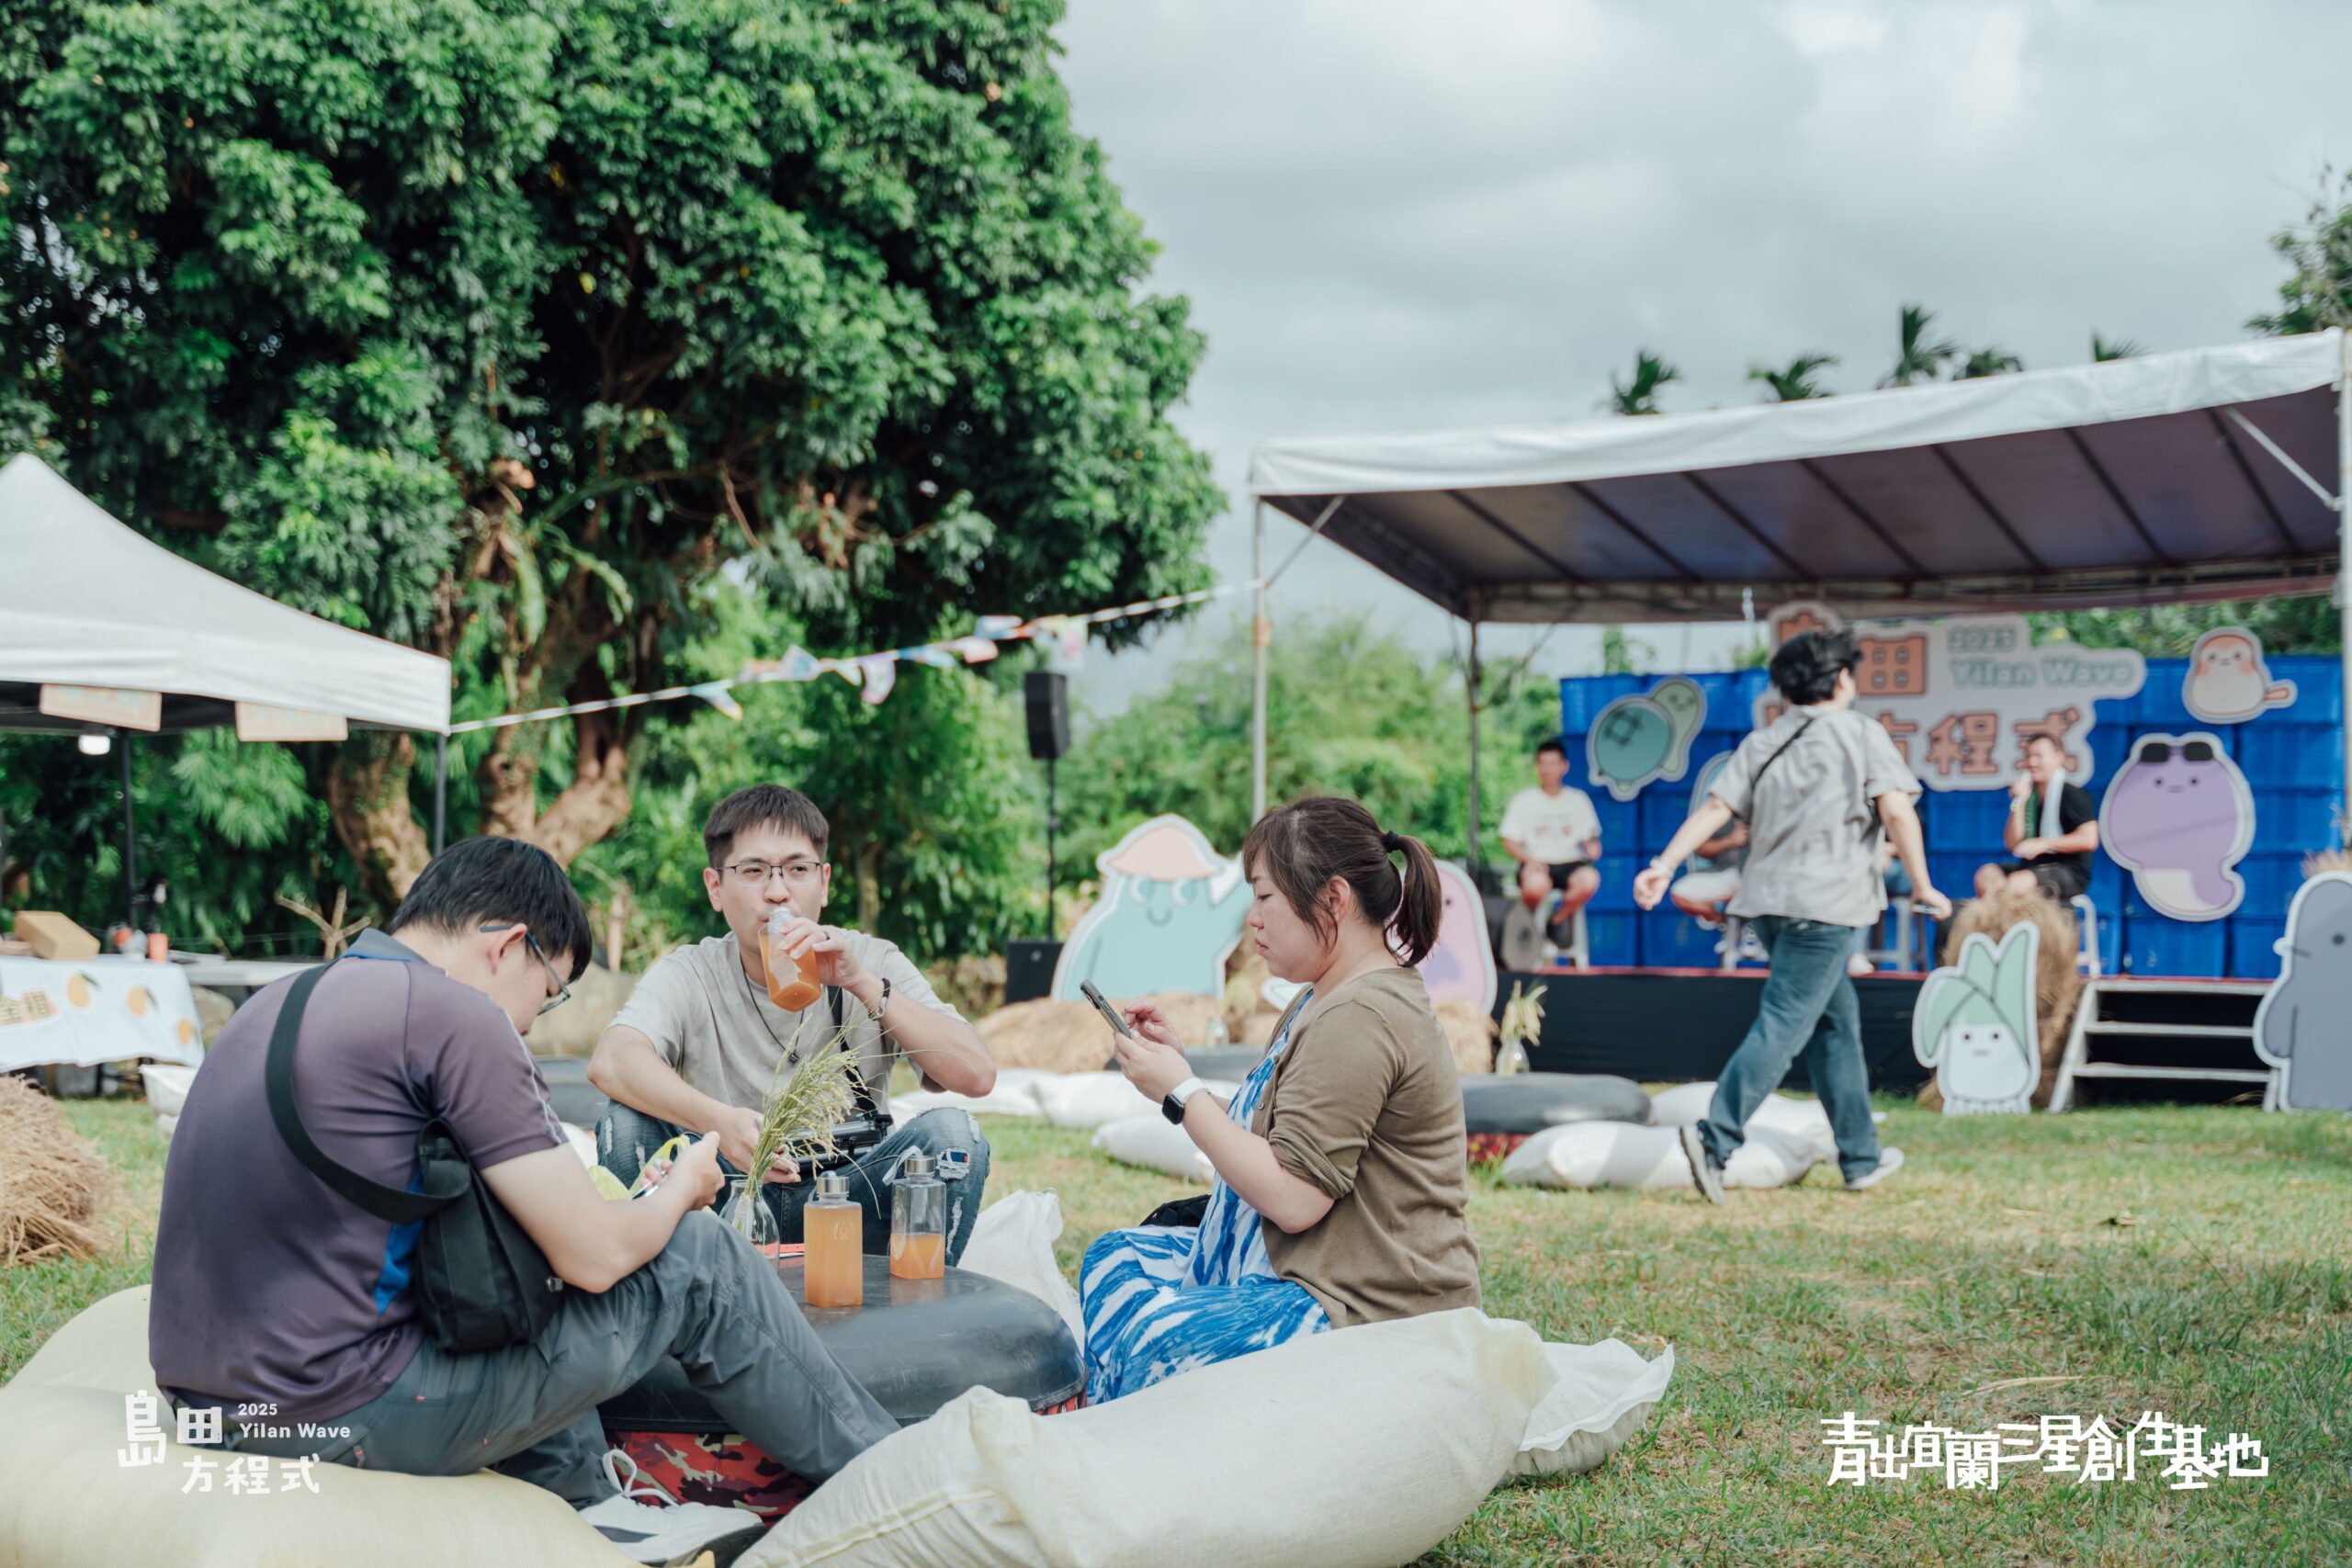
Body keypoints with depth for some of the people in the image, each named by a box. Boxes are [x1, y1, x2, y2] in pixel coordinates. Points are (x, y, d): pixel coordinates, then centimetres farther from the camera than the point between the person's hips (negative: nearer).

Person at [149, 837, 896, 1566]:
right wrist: (682, 1188, 10)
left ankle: (588, 1498, 25)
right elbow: (596, 1257, -11)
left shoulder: (280, 1002, 13)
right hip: (344, 1422, -9)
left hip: (216, 1401, 9)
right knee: (702, 1259, 4)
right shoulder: (454, 1016, -13)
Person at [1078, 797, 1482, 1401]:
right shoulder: (1326, 1000, 15)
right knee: (1114, 1257, 16)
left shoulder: (1357, 1018, -20)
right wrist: (1177, 1061, 7)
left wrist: (1181, 1092, -14)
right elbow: (1272, 1141, 16)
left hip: (1368, 1310, -12)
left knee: (1144, 1340, -23)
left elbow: (1293, 1198, -24)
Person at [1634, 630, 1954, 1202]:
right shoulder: (1861, 734, 1)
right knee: (1784, 1025, -11)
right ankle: (1715, 1138, -26)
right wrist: (1922, 885, -3)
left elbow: (1716, 807, 3)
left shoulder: (1763, 742, 13)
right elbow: (1896, 811, -9)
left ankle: (1860, 1156, 23)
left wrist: (1664, 864, 0)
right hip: (1826, 901, -6)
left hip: (1767, 898, 6)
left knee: (1836, 1021, 17)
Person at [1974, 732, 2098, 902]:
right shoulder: (2030, 794, 12)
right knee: (1986, 874, -16)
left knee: (2016, 882, -33)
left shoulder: (2071, 794, -6)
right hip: (2033, 867, 7)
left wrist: (2043, 843, -20)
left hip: (2071, 873, -7)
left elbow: (2089, 839, -17)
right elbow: (2012, 844, 7)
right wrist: (2019, 803, -3)